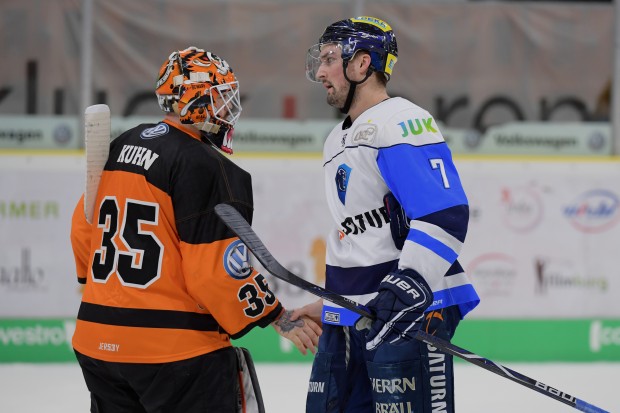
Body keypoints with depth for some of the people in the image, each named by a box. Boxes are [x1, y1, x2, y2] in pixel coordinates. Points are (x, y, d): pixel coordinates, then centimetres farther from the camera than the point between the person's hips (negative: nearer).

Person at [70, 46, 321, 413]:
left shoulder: (121, 147, 11)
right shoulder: (207, 167, -14)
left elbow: (84, 228, 19)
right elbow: (217, 269, -18)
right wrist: (279, 318, -9)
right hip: (175, 352, -8)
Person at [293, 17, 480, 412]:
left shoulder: (402, 123, -11)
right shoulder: (338, 141, 21)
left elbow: (446, 213, -22)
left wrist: (409, 285, -30)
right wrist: (330, 304, 30)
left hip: (409, 311, -10)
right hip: (348, 318, 10)